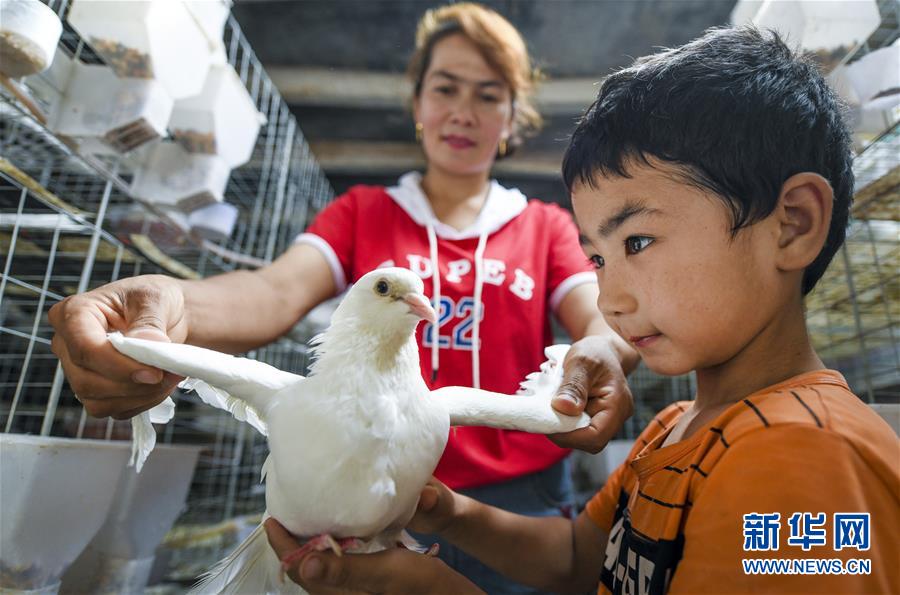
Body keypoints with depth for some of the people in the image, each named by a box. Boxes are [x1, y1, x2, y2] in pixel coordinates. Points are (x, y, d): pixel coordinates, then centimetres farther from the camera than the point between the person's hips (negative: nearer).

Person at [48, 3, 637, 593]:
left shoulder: (546, 226, 6)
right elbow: (278, 291, -11)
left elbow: (601, 318, -8)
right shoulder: (362, 212, 5)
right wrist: (170, 304, -33)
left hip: (518, 498, 1)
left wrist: (601, 353, -32)